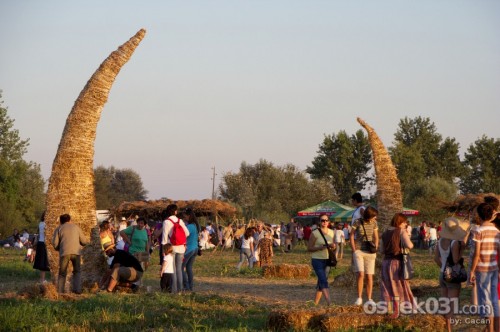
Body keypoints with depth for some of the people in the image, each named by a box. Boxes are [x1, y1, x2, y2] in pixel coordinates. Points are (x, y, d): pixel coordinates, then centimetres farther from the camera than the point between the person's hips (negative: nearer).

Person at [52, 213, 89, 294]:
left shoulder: (59, 228, 15)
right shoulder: (76, 227, 19)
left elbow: (55, 243, 5)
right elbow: (84, 241, 15)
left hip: (64, 253, -1)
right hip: (76, 252, 1)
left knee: (62, 273, 8)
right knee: (77, 271, 15)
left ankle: (60, 291, 0)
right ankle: (77, 289, 2)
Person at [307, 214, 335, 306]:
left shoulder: (331, 232, 9)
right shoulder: (315, 233, -8)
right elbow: (309, 248, -6)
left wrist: (332, 246, -2)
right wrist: (321, 247, -21)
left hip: (327, 260, 6)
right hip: (317, 260, -6)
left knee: (321, 282, 9)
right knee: (324, 281, -17)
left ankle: (315, 303, 19)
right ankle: (329, 302, -27)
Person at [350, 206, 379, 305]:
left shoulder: (374, 223, 5)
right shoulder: (357, 222, -6)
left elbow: (376, 237, 14)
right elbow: (351, 237, 0)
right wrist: (354, 251, -4)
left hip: (370, 253, 3)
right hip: (359, 251, -3)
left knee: (369, 276, 0)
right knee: (360, 274, -17)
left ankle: (369, 299, 6)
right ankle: (359, 298, -6)